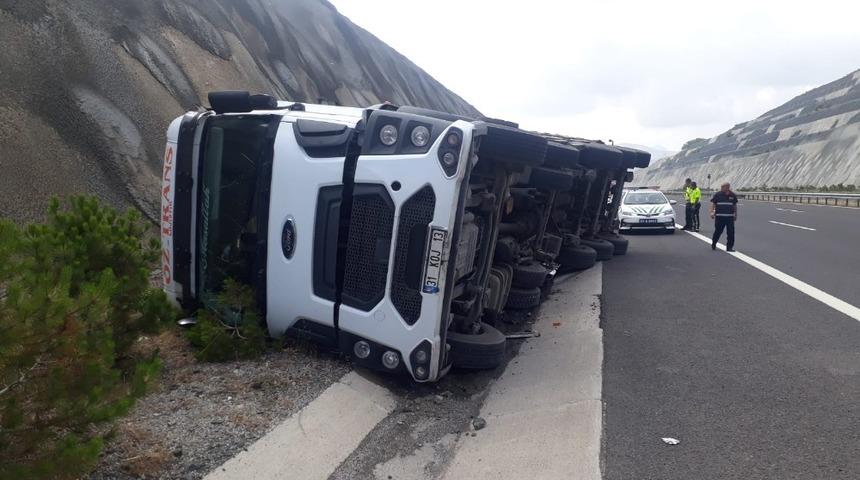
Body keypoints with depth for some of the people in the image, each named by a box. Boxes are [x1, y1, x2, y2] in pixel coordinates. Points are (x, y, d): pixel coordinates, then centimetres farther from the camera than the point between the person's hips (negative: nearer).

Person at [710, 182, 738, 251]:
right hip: (719, 216, -2)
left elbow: (735, 205, 15)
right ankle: (713, 244, 25)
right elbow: (713, 203, 4)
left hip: (730, 217, 2)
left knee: (731, 232, -1)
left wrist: (736, 215, 16)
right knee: (718, 231, 4)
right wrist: (712, 212, -8)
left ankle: (729, 247, 7)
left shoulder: (733, 195, 5)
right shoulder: (717, 195, -1)